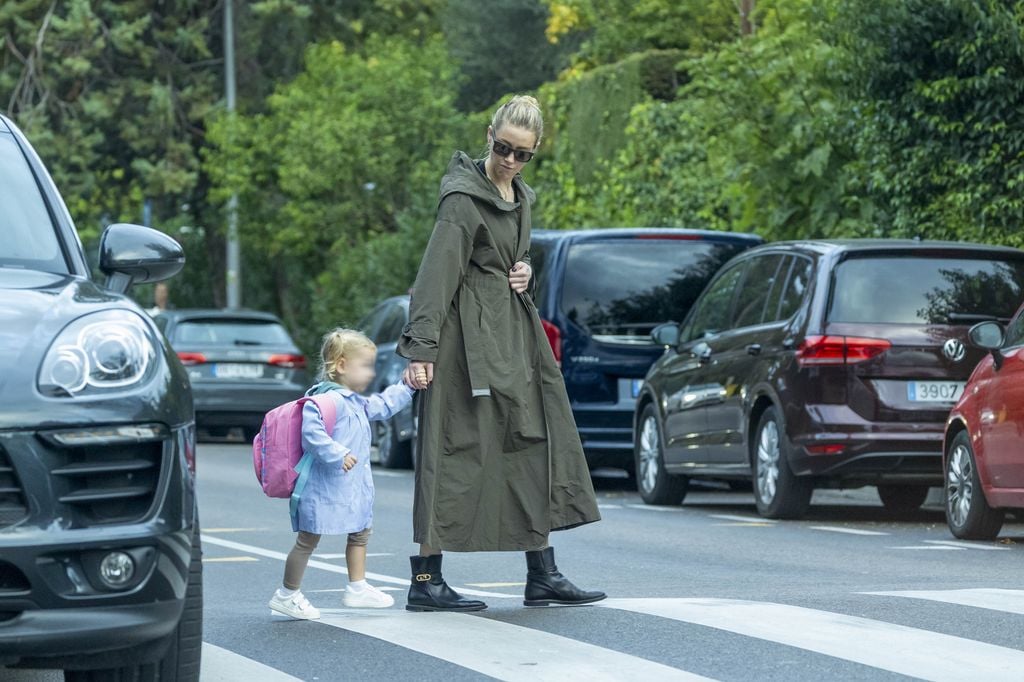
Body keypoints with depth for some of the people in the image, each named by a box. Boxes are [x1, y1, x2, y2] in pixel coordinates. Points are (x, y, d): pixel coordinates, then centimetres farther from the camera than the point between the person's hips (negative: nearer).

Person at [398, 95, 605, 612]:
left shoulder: (520, 197, 14)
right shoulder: (465, 198, -13)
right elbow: (437, 273, -19)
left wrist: (523, 272, 5)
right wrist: (421, 347, -26)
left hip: (514, 335, 9)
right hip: (471, 336, -9)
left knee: (534, 441, 8)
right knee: (457, 450, -8)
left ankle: (542, 577, 14)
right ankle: (425, 580, -5)